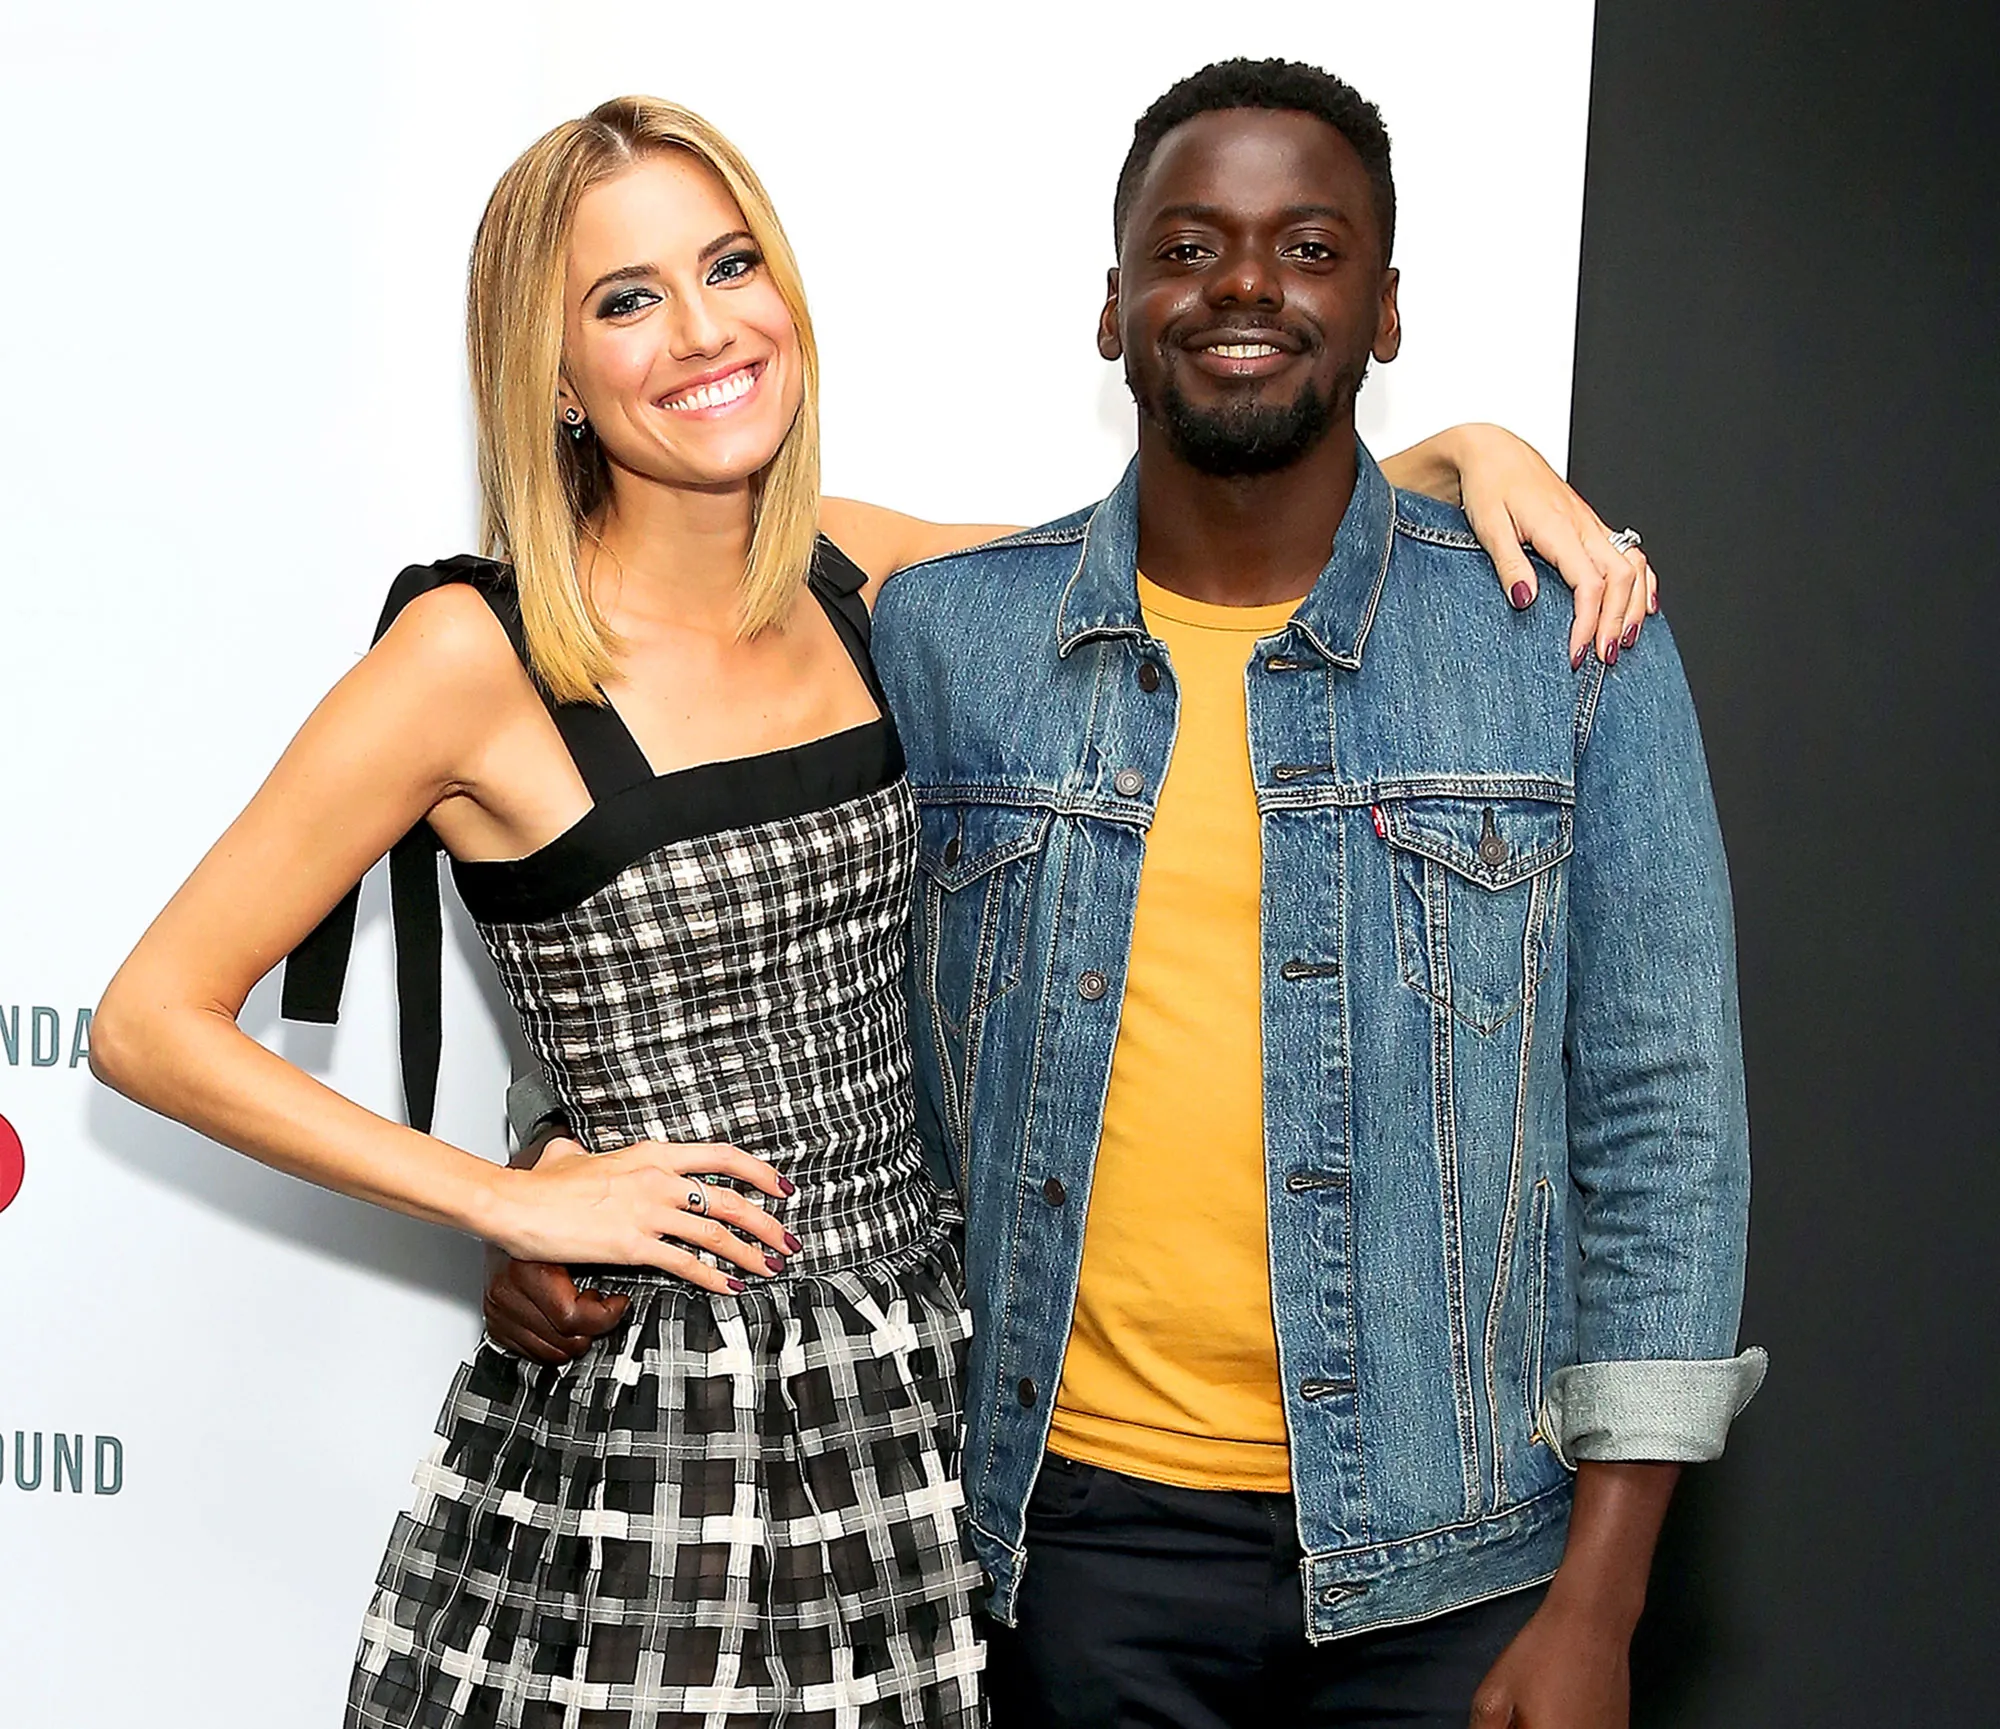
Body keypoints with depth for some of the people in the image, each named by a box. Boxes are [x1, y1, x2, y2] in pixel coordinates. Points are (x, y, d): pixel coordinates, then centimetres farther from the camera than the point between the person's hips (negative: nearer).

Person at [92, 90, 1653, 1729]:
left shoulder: (862, 583, 3)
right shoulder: (479, 654, -12)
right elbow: (154, 1020, -9)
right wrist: (506, 1199, -10)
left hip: (931, 1395, 5)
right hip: (637, 1448, -4)